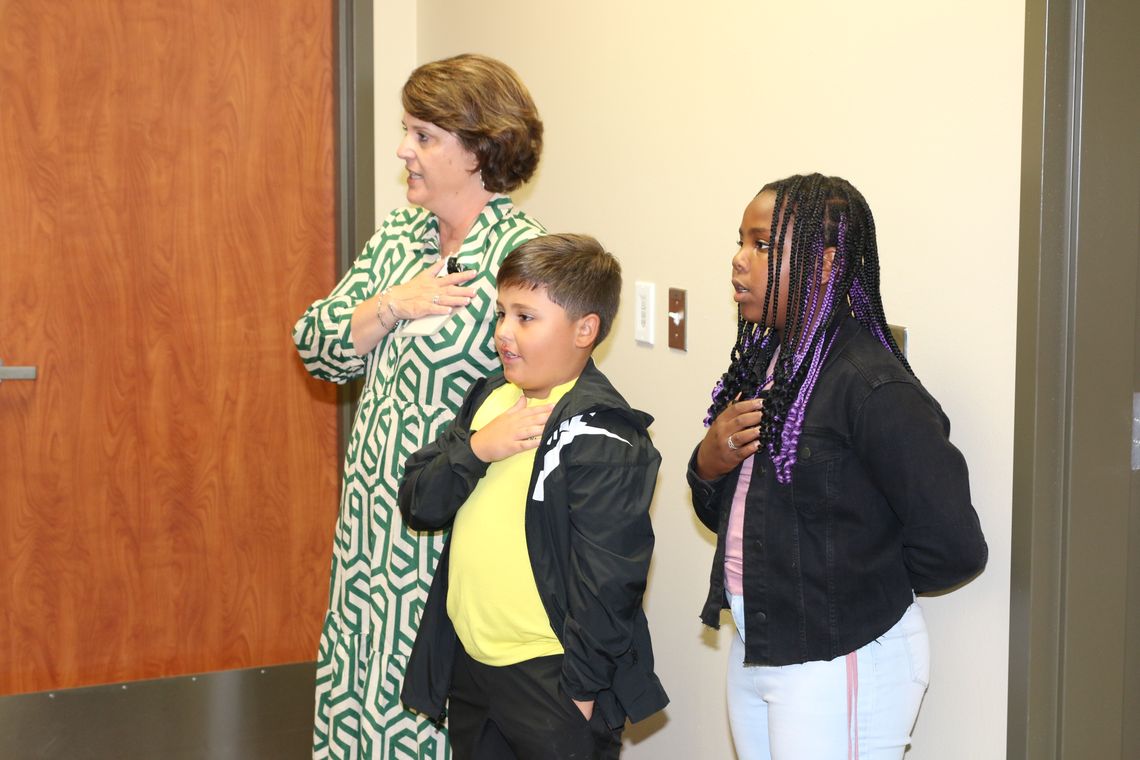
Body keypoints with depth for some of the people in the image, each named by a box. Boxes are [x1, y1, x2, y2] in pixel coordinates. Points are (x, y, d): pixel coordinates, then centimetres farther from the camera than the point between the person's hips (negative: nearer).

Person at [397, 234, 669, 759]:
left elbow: (608, 579, -18)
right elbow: (418, 504, 4)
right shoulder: (489, 398, 7)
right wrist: (476, 448, -13)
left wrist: (583, 687, -17)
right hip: (468, 667, 7)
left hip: (552, 678, -7)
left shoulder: (604, 439, -16)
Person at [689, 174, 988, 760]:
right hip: (753, 649, 8)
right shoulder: (765, 363, 4)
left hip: (839, 666, -8)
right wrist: (709, 462, -7)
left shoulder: (871, 387, -20)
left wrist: (864, 588, -6)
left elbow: (953, 547, -22)